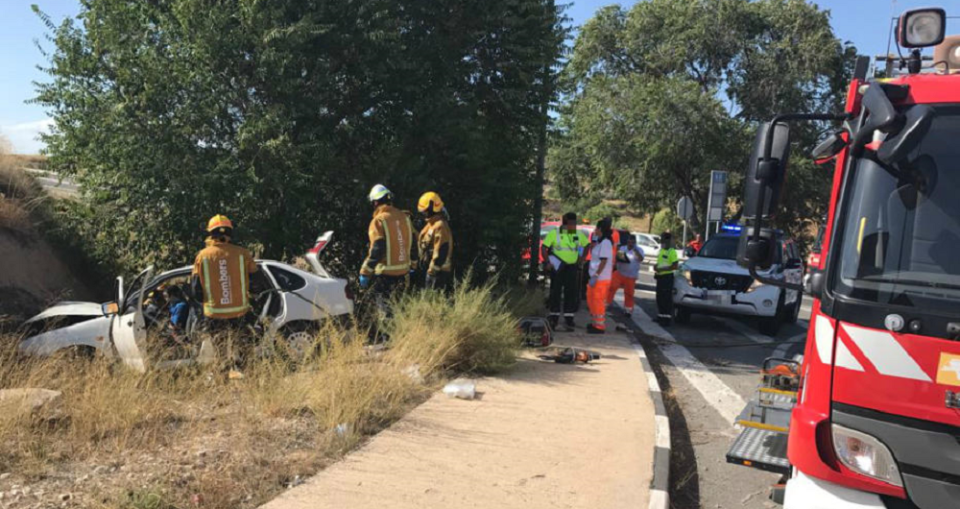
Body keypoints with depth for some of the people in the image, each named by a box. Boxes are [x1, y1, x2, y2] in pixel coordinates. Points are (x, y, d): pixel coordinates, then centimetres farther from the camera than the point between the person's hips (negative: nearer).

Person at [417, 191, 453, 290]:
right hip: (432, 268, 10)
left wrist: (432, 271, -21)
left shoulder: (440, 226, -20)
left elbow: (441, 252, -24)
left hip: (437, 270, -10)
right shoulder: (431, 223, 12)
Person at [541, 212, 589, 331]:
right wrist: (548, 262, -15)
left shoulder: (579, 235, 3)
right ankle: (554, 317, 14)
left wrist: (581, 259, 7)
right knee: (555, 292, 4)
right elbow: (544, 248, -5)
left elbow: (587, 246, 16)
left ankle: (568, 318, 6)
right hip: (557, 267, -2)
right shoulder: (554, 233, -7)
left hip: (572, 267, 2)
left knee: (571, 292, 1)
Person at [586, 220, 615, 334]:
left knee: (598, 302, -3)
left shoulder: (605, 242, -16)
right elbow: (594, 256, 21)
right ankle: (595, 323, 29)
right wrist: (592, 247, 6)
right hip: (596, 276, 10)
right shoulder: (599, 242, 12)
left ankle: (599, 326, 5)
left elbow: (604, 261, -21)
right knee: (592, 300, 18)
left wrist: (595, 276, -23)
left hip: (601, 278, -10)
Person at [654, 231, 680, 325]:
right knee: (659, 298, 13)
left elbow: (675, 266, -19)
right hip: (660, 276, 9)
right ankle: (660, 316, 23)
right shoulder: (661, 251, 15)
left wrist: (661, 269, -20)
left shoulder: (672, 252, -13)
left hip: (667, 277, -9)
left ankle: (667, 318, -4)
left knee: (667, 298, -7)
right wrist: (656, 267, 4)